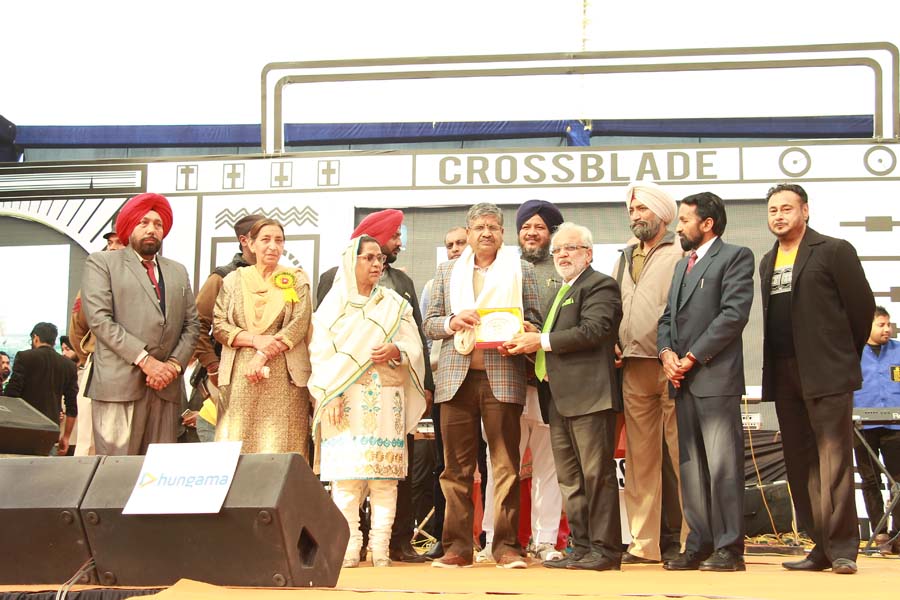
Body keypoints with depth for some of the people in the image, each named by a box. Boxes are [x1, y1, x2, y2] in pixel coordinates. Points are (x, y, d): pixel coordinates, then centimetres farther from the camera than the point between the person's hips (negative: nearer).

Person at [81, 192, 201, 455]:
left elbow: (192, 324, 16)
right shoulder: (101, 262, 8)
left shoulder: (178, 271, 23)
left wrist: (175, 364, -3)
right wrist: (145, 360, -11)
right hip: (119, 384, -4)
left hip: (166, 385, 5)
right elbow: (99, 318, -5)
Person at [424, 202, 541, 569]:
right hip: (456, 377, 2)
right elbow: (429, 324, 14)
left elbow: (535, 321, 7)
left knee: (506, 465, -3)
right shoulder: (448, 272, 17)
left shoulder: (522, 270, 11)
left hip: (502, 377, -2)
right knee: (457, 466, 2)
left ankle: (506, 545, 2)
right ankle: (457, 546, 6)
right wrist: (452, 322, -7)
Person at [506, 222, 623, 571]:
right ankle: (581, 547, 16)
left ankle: (605, 550, -2)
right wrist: (540, 362, 5)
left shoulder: (600, 286, -4)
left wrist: (542, 341, -15)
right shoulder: (559, 294, 25)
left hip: (590, 395, -10)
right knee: (569, 479, 10)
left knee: (597, 474, -7)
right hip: (560, 398, 10)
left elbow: (593, 329, -18)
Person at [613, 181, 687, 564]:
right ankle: (644, 543, 11)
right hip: (634, 368, 6)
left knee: (681, 455, -5)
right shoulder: (625, 259, 21)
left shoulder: (681, 254, -1)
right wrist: (613, 344, 8)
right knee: (640, 457, 7)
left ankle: (690, 540, -1)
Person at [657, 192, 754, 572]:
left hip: (716, 377, -8)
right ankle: (700, 544, 13)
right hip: (683, 381, 8)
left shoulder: (735, 257, -1)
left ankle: (729, 548, -4)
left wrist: (693, 357, -13)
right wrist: (666, 352, 1)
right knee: (690, 467, 8)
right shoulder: (682, 265, 25)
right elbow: (668, 316, 21)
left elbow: (734, 313, -12)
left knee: (723, 465, -8)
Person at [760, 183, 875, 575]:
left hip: (827, 373, -6)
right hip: (784, 376, 7)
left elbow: (863, 305, -2)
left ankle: (842, 548, -6)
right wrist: (774, 369, 9)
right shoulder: (767, 262, 17)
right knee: (800, 464, 6)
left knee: (834, 458, -9)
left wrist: (846, 355, 4)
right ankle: (821, 547, 12)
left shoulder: (834, 250, -2)